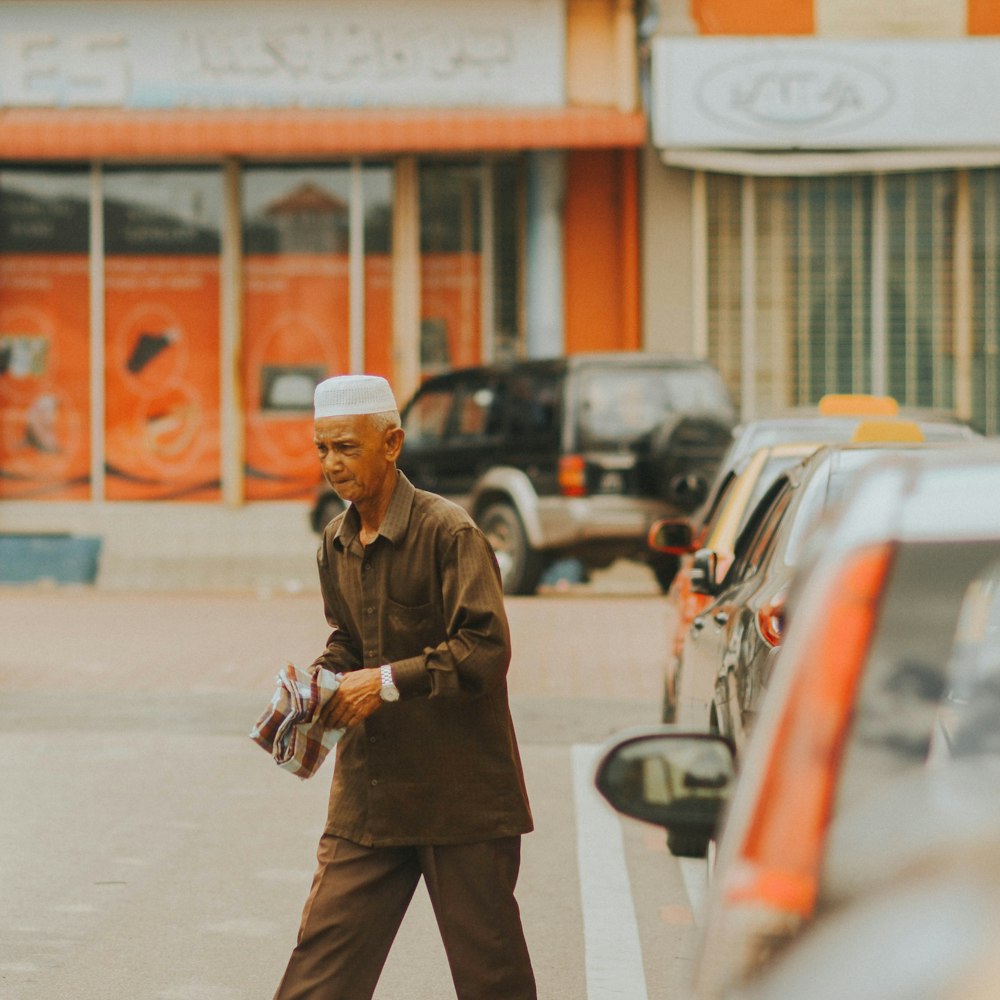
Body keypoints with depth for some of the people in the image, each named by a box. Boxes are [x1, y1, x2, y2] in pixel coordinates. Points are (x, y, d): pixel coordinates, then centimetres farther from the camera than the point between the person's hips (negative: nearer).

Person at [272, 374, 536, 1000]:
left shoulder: (448, 531, -13)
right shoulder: (337, 542, 10)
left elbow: (485, 649, -20)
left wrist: (387, 682, -20)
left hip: (460, 787, -6)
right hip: (369, 788, 6)